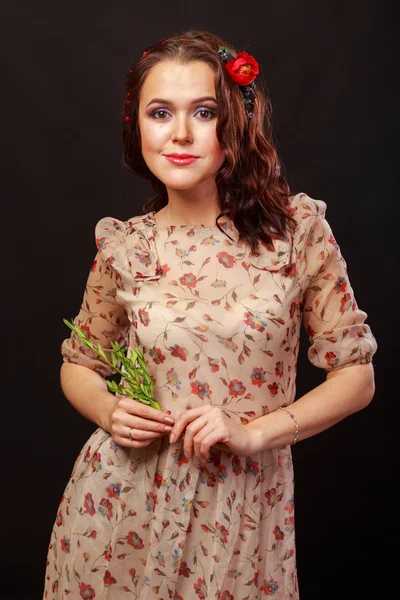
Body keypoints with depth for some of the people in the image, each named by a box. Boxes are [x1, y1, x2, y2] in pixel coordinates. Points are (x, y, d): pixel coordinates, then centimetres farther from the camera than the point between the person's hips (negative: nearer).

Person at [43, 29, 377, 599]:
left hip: (242, 507, -1)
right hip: (126, 502, 2)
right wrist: (108, 411, -10)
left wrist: (255, 431, -15)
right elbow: (78, 366, 11)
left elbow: (356, 374, -3)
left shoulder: (299, 228, -9)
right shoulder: (123, 248, -4)